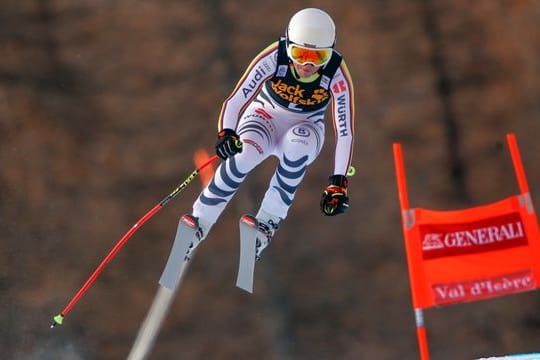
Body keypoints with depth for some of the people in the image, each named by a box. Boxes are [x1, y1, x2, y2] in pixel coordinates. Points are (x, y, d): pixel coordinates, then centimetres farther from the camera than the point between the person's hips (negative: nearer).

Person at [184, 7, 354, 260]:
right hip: (265, 116, 0)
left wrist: (337, 183, -29)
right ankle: (200, 222, -17)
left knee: (297, 144, -37)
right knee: (247, 152, -34)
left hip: (306, 128, 0)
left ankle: (268, 222, -24)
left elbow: (345, 132, -23)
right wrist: (225, 133, -48)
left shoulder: (337, 75, -26)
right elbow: (236, 99, -28)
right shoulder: (274, 57, -26)